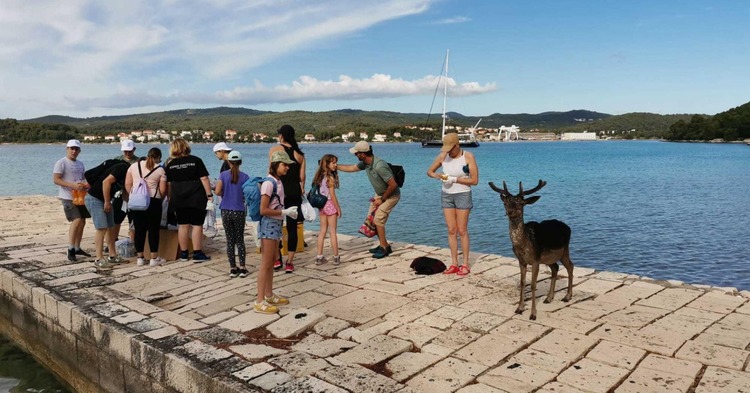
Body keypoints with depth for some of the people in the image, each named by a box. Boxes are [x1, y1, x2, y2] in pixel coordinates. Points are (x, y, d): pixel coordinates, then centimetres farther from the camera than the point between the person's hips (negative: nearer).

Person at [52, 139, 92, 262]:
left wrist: (86, 185, -1)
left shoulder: (80, 164, 15)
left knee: (82, 222, 7)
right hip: (68, 197, -7)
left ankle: (77, 248, 19)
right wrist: (73, 185, -25)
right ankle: (70, 249, -11)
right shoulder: (61, 163, -6)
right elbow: (56, 180, -13)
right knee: (77, 220, -18)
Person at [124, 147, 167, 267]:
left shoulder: (134, 166, 9)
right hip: (153, 202, -3)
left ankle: (140, 258, 14)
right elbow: (163, 190, -1)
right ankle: (154, 258, 7)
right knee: (153, 230, 4)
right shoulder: (160, 170, 0)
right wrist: (159, 198, 17)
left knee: (139, 230, 9)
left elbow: (127, 184, 7)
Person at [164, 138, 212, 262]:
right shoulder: (196, 161, -5)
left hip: (179, 200, 3)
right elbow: (204, 179, -9)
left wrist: (170, 198, 19)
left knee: (182, 225, 10)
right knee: (197, 225, 2)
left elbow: (168, 184, 8)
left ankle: (184, 254, 17)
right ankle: (197, 254, 2)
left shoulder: (170, 164, 4)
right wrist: (209, 194, -4)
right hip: (196, 198, -3)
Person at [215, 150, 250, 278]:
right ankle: (242, 268, 7)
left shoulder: (223, 175, -3)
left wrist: (225, 195, 8)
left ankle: (233, 268, 11)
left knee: (230, 240, 9)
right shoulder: (244, 176, -5)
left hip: (226, 211, 1)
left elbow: (217, 191, -13)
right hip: (239, 211, -1)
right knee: (240, 240, 10)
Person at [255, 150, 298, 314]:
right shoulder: (269, 183, -18)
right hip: (269, 224, -9)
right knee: (266, 263, -4)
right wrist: (284, 212, -18)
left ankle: (269, 295, 27)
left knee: (272, 262, 16)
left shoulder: (278, 182, 9)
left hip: (276, 224, 9)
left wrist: (288, 211, 2)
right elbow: (263, 210, -21)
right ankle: (259, 301, 3)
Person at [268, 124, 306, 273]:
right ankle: (289, 263, 9)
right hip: (295, 193, 3)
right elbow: (302, 176, 6)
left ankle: (277, 260, 10)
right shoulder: (299, 153, 9)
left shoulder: (275, 149, -2)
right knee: (292, 227, 6)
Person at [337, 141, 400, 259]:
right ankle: (384, 245, 17)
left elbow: (393, 185, -30)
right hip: (379, 194, 9)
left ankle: (384, 248, -2)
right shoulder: (365, 163, -7)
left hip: (391, 195, -9)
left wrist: (382, 200, -19)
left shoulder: (379, 166, -34)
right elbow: (351, 168, 13)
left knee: (378, 219, -15)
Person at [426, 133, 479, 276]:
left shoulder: (468, 156, -12)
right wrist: (438, 176, -12)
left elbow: (474, 180, -13)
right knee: (451, 230, 6)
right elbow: (429, 171, 10)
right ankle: (454, 264, 13)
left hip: (463, 195, -4)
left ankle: (465, 264, 9)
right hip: (446, 195, 4)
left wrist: (455, 179, -19)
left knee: (462, 230, -1)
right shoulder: (442, 156, -1)